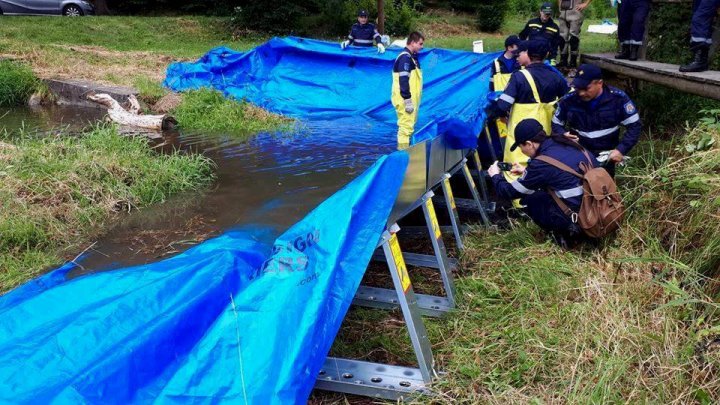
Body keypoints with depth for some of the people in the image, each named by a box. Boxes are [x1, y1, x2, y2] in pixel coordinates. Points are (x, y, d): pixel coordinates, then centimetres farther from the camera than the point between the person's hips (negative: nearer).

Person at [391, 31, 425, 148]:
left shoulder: (412, 57, 17)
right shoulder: (405, 57, -15)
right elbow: (403, 80, -21)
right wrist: (408, 101, -23)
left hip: (411, 99, 10)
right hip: (405, 100, -10)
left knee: (409, 125, 15)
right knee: (406, 126, -10)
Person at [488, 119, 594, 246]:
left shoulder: (542, 163, -14)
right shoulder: (567, 143, 6)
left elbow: (509, 192, -1)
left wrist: (495, 176, 18)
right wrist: (527, 171, 33)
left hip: (580, 217, -7)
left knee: (528, 199, 7)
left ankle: (563, 233, 3)